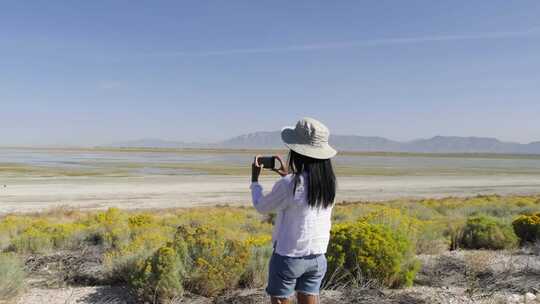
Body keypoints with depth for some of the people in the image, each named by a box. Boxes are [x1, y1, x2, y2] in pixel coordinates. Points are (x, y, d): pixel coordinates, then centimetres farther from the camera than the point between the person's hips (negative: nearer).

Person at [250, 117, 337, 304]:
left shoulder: (288, 185, -22)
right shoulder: (328, 182, -3)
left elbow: (261, 207, -4)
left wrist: (254, 179, 10)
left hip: (288, 257, -5)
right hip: (317, 258, 6)